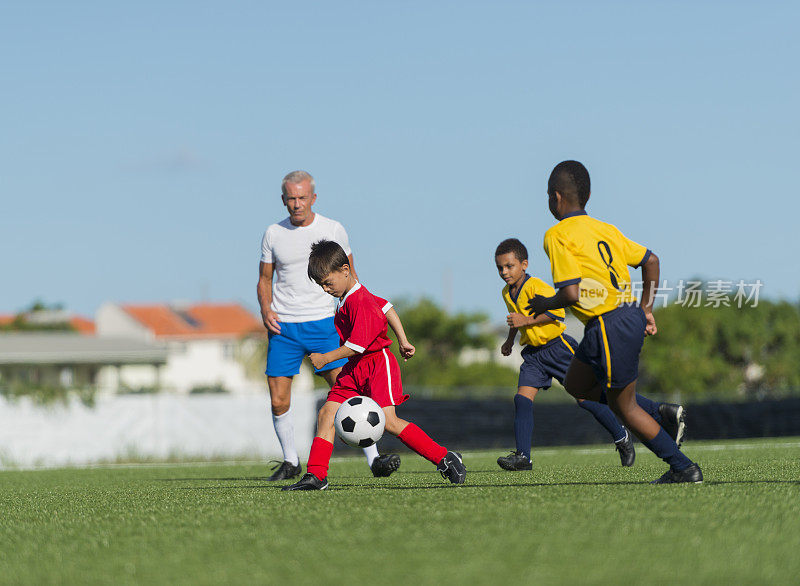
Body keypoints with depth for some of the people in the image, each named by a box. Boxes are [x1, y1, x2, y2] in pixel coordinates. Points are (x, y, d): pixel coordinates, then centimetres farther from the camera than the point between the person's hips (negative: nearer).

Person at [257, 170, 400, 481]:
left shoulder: (333, 230, 0)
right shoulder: (273, 234, 4)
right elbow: (265, 278, 14)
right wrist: (266, 309, -5)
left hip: (322, 324, -2)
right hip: (283, 327, 2)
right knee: (279, 402, 0)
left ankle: (374, 459, -13)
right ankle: (290, 461, 20)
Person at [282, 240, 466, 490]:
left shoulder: (360, 302, -21)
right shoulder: (350, 296, 11)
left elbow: (357, 345, -23)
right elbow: (387, 308, 22)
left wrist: (326, 358, -12)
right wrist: (402, 341, 25)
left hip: (378, 361, -10)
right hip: (355, 368, 10)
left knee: (388, 421, -20)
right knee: (327, 413, 0)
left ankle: (445, 459, -13)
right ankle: (316, 476, 1)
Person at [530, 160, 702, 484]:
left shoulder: (557, 235, -10)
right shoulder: (605, 229, 13)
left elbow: (571, 293, -18)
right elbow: (651, 260, 17)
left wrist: (543, 305, 2)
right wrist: (646, 308, 24)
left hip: (609, 327, -8)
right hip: (630, 316, 8)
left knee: (623, 407, 6)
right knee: (575, 385, 23)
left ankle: (683, 468, 7)